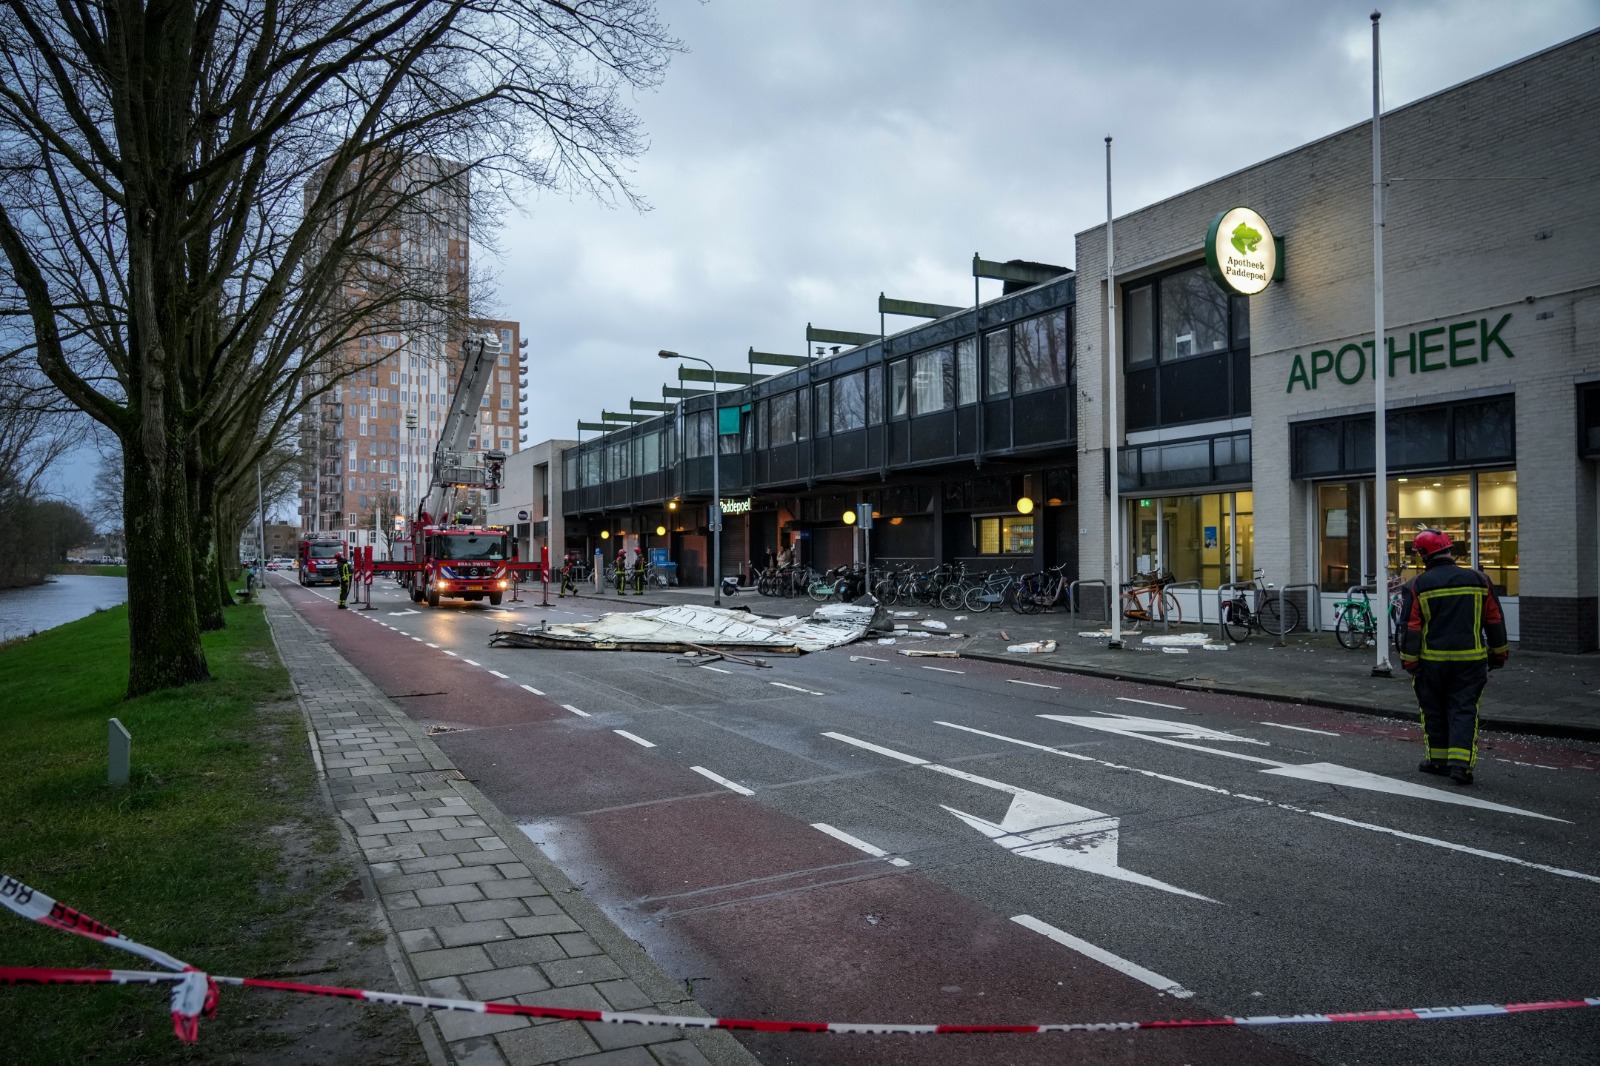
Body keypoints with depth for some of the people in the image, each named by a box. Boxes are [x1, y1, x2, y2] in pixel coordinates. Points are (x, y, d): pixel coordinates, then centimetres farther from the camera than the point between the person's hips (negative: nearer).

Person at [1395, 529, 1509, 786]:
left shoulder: (1416, 586, -7)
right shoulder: (1479, 581, 2)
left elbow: (1410, 628, -7)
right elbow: (1495, 621, 9)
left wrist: (1409, 662, -1)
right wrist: (1499, 654, 19)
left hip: (1432, 661, -1)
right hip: (1470, 659, 1)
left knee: (1434, 711, 12)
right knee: (1464, 711, 3)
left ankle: (1437, 760, 22)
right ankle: (1460, 764, -6)